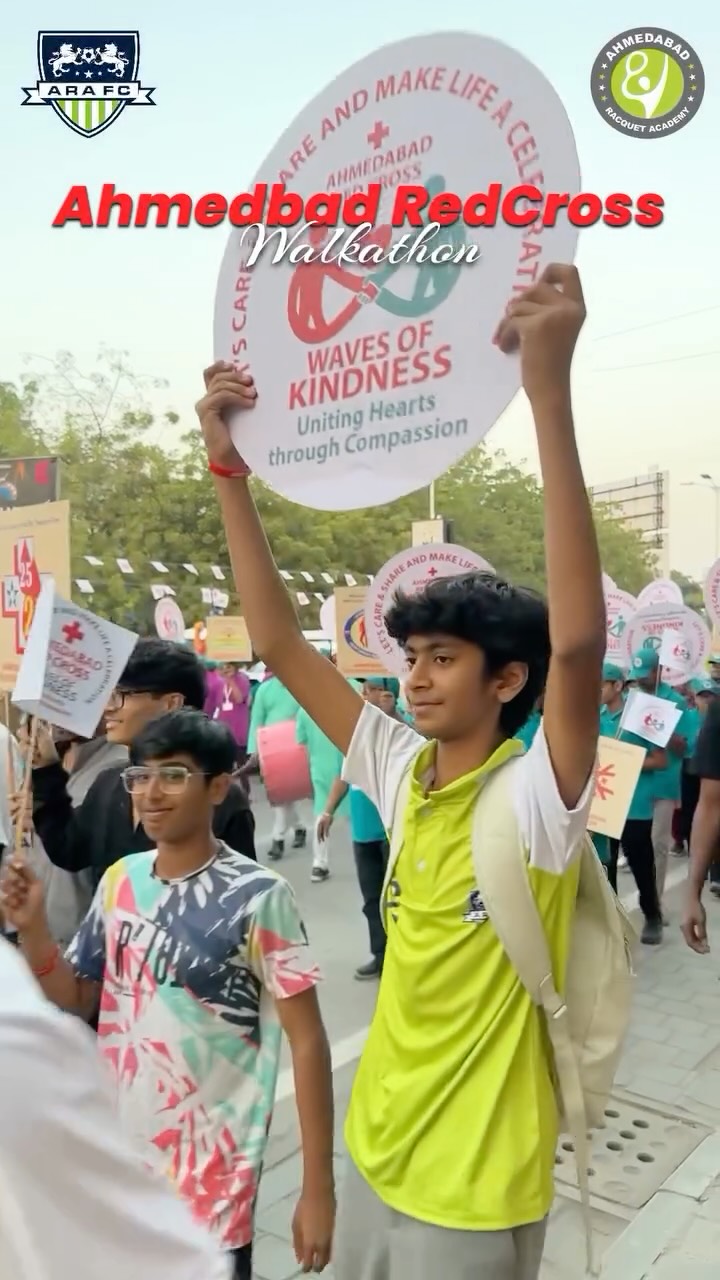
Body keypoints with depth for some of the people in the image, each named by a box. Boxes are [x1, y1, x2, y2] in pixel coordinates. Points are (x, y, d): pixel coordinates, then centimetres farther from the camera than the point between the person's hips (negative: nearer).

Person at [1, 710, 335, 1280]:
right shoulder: (119, 881, -3)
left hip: (212, 1176, -5)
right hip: (117, 1157, 5)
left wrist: (318, 1187, -12)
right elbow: (76, 999, 7)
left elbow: (307, 1041, -14)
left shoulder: (258, 896, -19)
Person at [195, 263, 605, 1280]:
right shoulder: (404, 774, -5)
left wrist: (549, 390, -45)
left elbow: (577, 640, -39)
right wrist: (230, 470, -13)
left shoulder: (538, 798, -21)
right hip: (377, 1150, 6)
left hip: (475, 1187, -5)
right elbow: (280, 646, -7)